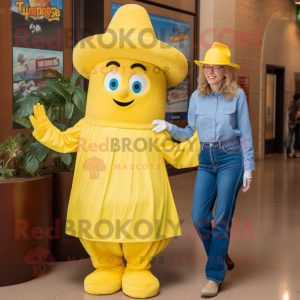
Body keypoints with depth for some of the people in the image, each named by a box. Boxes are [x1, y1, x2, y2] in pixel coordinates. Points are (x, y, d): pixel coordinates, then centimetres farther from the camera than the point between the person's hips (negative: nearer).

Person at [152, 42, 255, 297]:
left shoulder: (237, 95, -2)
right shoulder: (197, 97, 6)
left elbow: (245, 134, 0)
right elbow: (190, 133, 11)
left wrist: (248, 169, -2)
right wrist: (168, 127, -7)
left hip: (231, 158, -3)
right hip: (206, 161, 4)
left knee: (222, 219, -3)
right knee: (199, 218, -2)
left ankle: (215, 276, 9)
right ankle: (221, 258, 25)